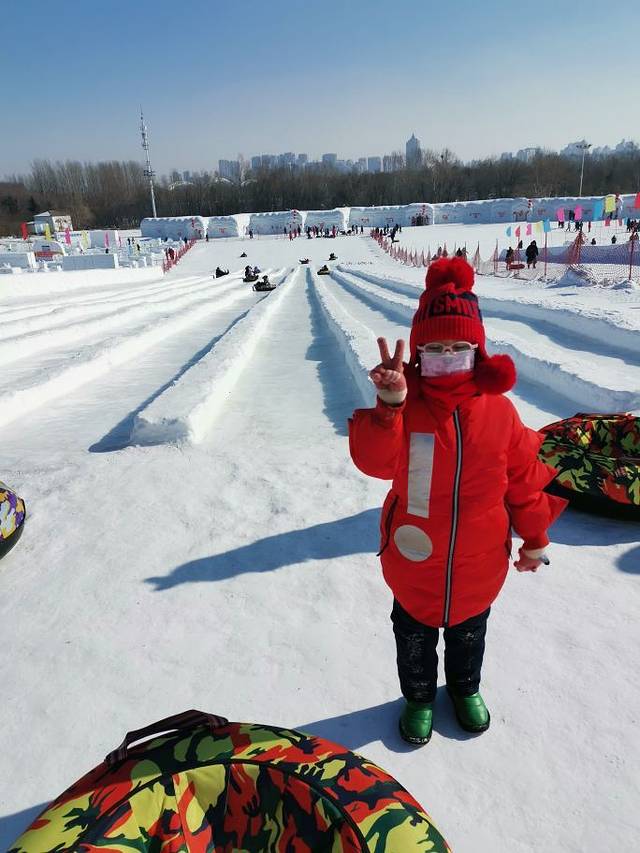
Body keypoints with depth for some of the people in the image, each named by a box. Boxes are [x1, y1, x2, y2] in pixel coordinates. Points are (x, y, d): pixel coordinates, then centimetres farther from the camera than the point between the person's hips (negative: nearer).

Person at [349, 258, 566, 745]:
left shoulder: (498, 409, -12)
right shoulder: (404, 404, -17)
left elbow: (524, 479, -2)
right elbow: (375, 462, -31)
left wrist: (535, 539, 6)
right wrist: (390, 406, -46)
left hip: (479, 562, 2)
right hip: (414, 560, -1)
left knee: (468, 633, 29)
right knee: (415, 640, 22)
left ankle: (465, 688, 58)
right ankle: (419, 696, 51)